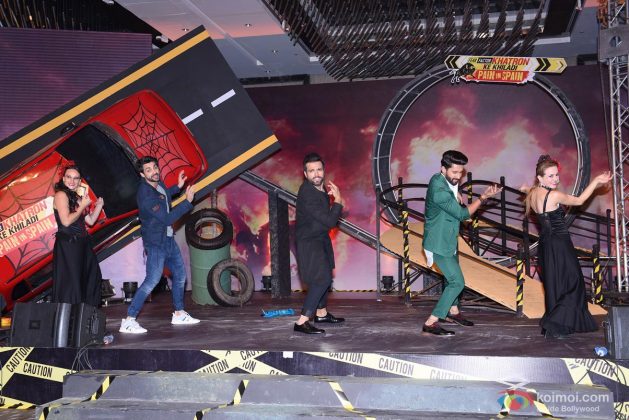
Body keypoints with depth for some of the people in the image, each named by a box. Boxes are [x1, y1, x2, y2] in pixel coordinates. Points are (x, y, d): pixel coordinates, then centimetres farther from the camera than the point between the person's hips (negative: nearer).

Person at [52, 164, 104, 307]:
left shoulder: (77, 197, 14)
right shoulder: (61, 195, -9)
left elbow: (90, 221, 15)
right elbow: (66, 221, -19)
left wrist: (98, 206, 4)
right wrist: (83, 206, -12)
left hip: (81, 244, 9)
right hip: (67, 244, -9)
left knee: (92, 278, 13)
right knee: (70, 282, -7)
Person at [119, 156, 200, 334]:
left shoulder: (158, 183, 1)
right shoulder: (146, 195, -25)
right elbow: (167, 218, -24)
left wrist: (178, 187, 17)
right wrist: (187, 201, -20)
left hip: (168, 239, 9)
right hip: (156, 242, -9)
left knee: (180, 275, 16)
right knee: (152, 280, -13)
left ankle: (179, 314, 29)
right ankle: (128, 321, -9)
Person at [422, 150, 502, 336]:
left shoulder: (439, 179, -1)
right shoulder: (439, 191, -30)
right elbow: (463, 214, -24)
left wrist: (455, 194, 5)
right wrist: (483, 197, -26)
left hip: (448, 239, 10)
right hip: (439, 243, -10)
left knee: (452, 276, 25)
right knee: (457, 282, -11)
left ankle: (452, 311, 44)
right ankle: (431, 323, -9)